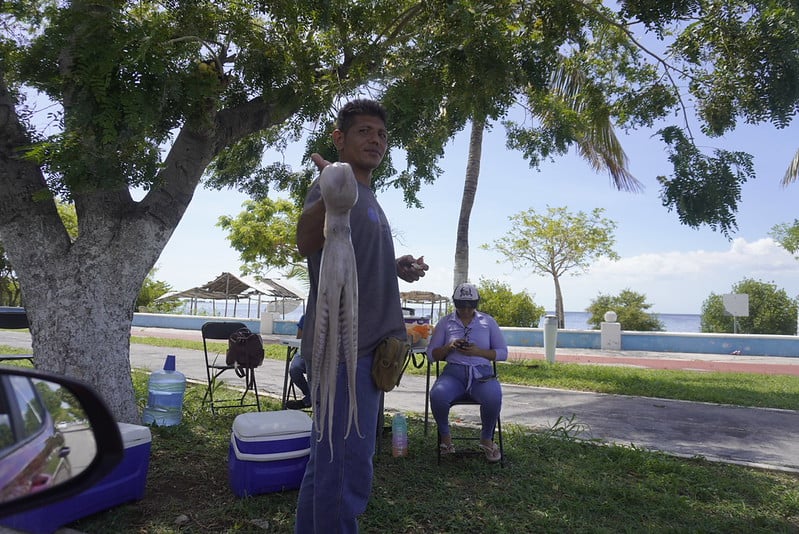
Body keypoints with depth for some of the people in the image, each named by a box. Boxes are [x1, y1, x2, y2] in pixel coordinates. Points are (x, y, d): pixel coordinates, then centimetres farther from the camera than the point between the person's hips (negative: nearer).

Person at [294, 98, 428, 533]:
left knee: (329, 462, 20)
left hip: (361, 344, 10)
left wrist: (396, 267, 12)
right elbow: (307, 243, -32)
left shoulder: (366, 196, 19)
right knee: (346, 471, -4)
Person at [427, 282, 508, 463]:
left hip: (482, 374, 0)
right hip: (453, 372, 0)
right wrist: (449, 347, -10)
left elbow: (503, 352, 10)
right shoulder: (445, 322, 11)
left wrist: (478, 351, -7)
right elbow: (432, 354, 11)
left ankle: (486, 439, -1)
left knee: (493, 398, -33)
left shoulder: (488, 321, 12)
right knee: (437, 395, -33)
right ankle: (445, 436, -1)